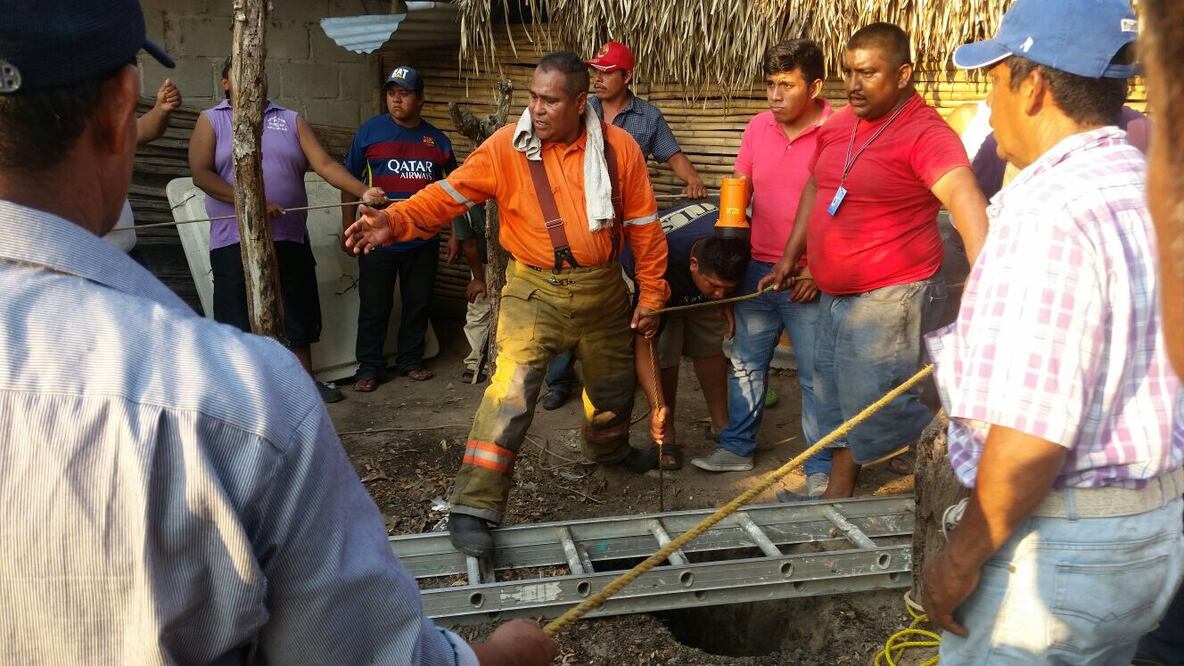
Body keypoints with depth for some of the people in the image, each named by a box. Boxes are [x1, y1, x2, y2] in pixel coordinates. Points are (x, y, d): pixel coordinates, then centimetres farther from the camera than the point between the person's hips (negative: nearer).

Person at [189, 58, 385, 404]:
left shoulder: (291, 120, 11)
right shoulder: (211, 120, 6)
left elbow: (324, 164, 0)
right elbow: (201, 174, -8)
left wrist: (363, 191, -17)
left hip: (290, 238, 2)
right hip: (235, 241, -2)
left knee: (298, 314, 10)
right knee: (238, 320, 3)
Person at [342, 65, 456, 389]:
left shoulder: (437, 140, 6)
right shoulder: (371, 130, -1)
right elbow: (350, 181, 1)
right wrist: (348, 228, -3)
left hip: (424, 241, 3)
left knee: (418, 303, 12)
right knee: (374, 306, 3)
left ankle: (410, 360, 27)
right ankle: (369, 367, 15)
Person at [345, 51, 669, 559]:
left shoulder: (619, 148, -6)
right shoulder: (507, 146, -11)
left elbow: (643, 224, 0)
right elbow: (451, 193, -18)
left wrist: (651, 293, 3)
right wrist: (396, 221, -34)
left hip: (603, 288, 3)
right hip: (535, 289, -3)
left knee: (613, 383, 22)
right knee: (512, 388, -19)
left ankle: (608, 447, 54)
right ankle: (474, 507, -14)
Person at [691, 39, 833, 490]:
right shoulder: (757, 128, 4)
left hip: (810, 280, -5)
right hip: (756, 270, 5)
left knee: (815, 376, 4)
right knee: (745, 364, 16)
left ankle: (821, 467, 17)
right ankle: (738, 448, 32)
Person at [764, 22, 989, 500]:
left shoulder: (925, 133, -19)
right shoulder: (838, 125, 5)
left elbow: (964, 197, -34)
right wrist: (790, 258, 22)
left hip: (891, 297, -8)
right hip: (835, 294, 8)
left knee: (879, 406, -7)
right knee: (835, 395, 18)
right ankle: (838, 492, 36)